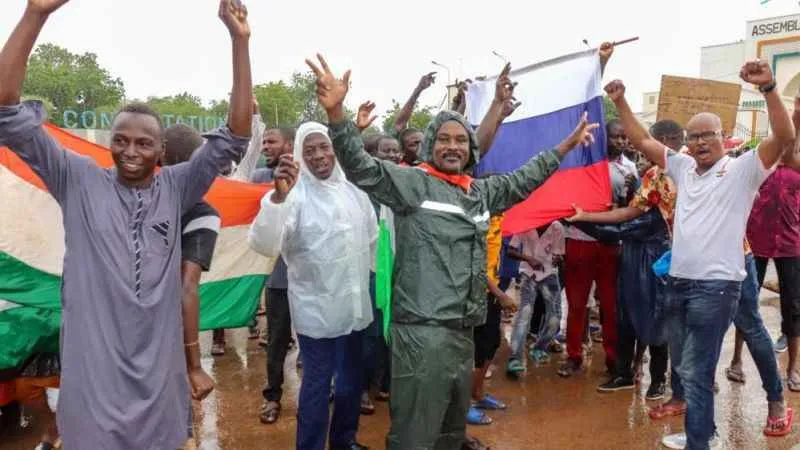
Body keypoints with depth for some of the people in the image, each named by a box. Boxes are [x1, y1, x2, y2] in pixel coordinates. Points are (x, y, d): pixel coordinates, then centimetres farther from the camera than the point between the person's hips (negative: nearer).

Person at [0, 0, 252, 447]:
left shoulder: (176, 187, -1)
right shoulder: (80, 183, -3)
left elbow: (234, 138, -7)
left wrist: (240, 42, -14)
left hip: (158, 367, 2)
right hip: (93, 367, -1)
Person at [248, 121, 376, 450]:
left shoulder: (353, 189, 4)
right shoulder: (295, 193, -14)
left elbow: (372, 236, 19)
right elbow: (263, 244, -29)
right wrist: (278, 196, -41)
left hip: (354, 303, 6)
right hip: (316, 307, -6)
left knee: (352, 379, 19)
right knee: (317, 383, 4)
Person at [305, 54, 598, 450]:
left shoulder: (481, 192, 16)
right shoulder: (412, 182, -5)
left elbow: (523, 180, 31)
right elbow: (361, 168, -17)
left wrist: (565, 146, 36)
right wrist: (336, 111, -32)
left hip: (463, 331, 8)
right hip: (422, 331, -8)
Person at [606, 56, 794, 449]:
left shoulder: (742, 170, -6)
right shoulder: (682, 167, 10)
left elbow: (785, 138, -20)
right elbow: (643, 141, 14)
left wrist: (768, 88, -31)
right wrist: (620, 103, 6)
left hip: (715, 287, -7)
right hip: (678, 282, 7)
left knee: (696, 371, -4)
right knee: (684, 367, 18)